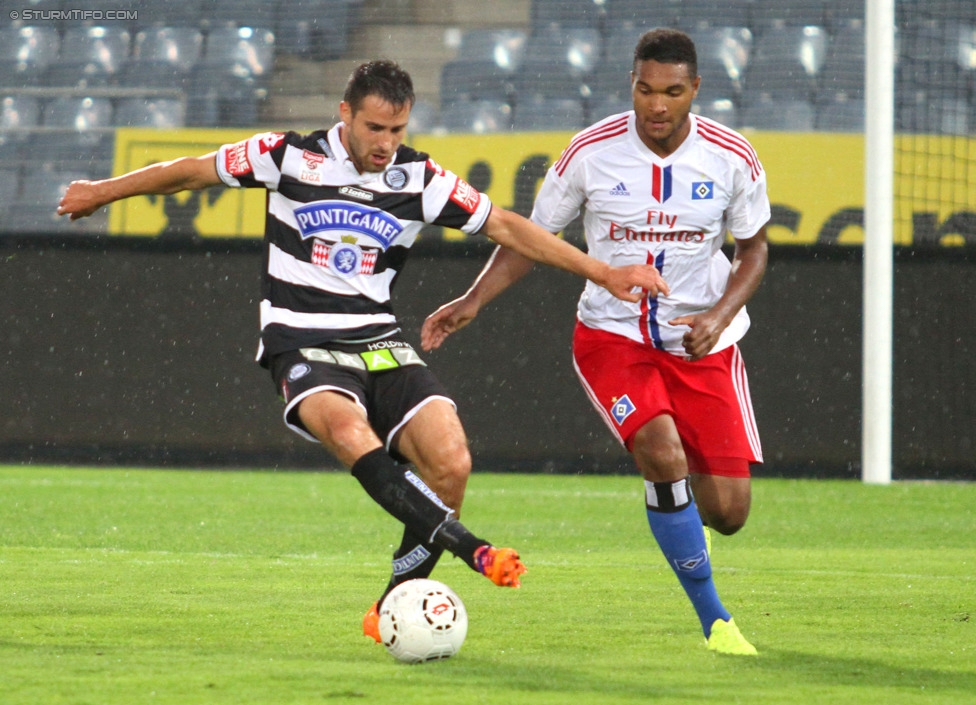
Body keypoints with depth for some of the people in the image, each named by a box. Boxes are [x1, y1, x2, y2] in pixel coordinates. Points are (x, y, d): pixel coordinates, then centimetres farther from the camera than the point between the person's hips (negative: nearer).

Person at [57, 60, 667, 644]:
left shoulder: (420, 178, 3)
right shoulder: (290, 157, -2)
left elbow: (507, 227, 7)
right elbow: (193, 172, 11)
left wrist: (603, 274, 3)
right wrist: (103, 191, 20)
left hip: (381, 346, 3)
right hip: (304, 350, -3)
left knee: (450, 462, -20)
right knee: (349, 430, -37)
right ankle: (472, 550, -45)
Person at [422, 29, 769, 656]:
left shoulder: (733, 159, -9)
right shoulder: (591, 153, -12)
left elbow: (753, 250, 5)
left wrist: (720, 315, -13)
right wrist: (473, 300, -12)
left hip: (703, 342, 2)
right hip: (613, 333, -2)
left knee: (727, 511, -5)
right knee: (662, 451, -28)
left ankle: (680, 518, 37)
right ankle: (714, 621, -15)